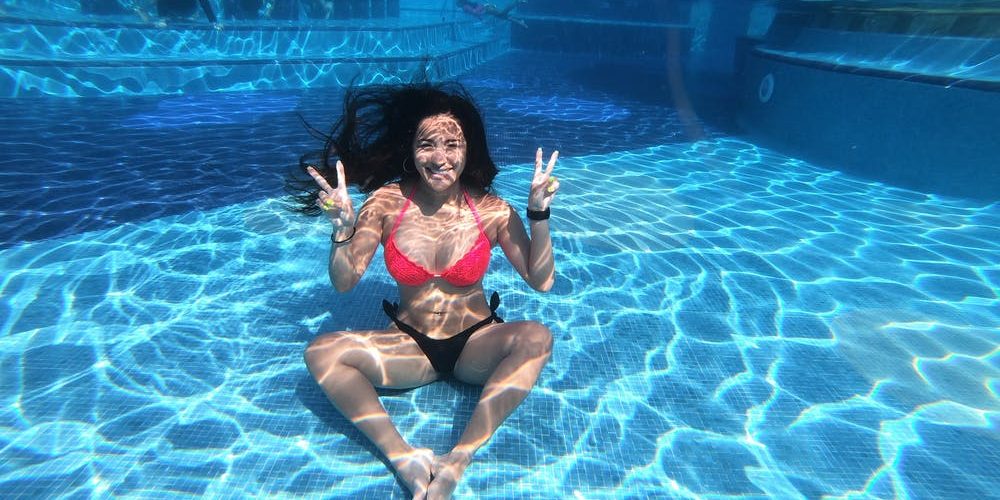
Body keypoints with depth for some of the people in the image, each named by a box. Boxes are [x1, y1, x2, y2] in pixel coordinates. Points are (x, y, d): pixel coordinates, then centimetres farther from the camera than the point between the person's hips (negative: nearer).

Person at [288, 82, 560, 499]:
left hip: (475, 344, -1)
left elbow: (541, 281, -14)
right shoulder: (388, 203, -11)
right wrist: (342, 229, -26)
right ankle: (406, 460, -25)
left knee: (537, 338, -29)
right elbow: (344, 282, -8)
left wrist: (539, 213, -25)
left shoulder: (490, 209, -13)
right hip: (409, 345, 1)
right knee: (322, 352, -18)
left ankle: (456, 462, -28)